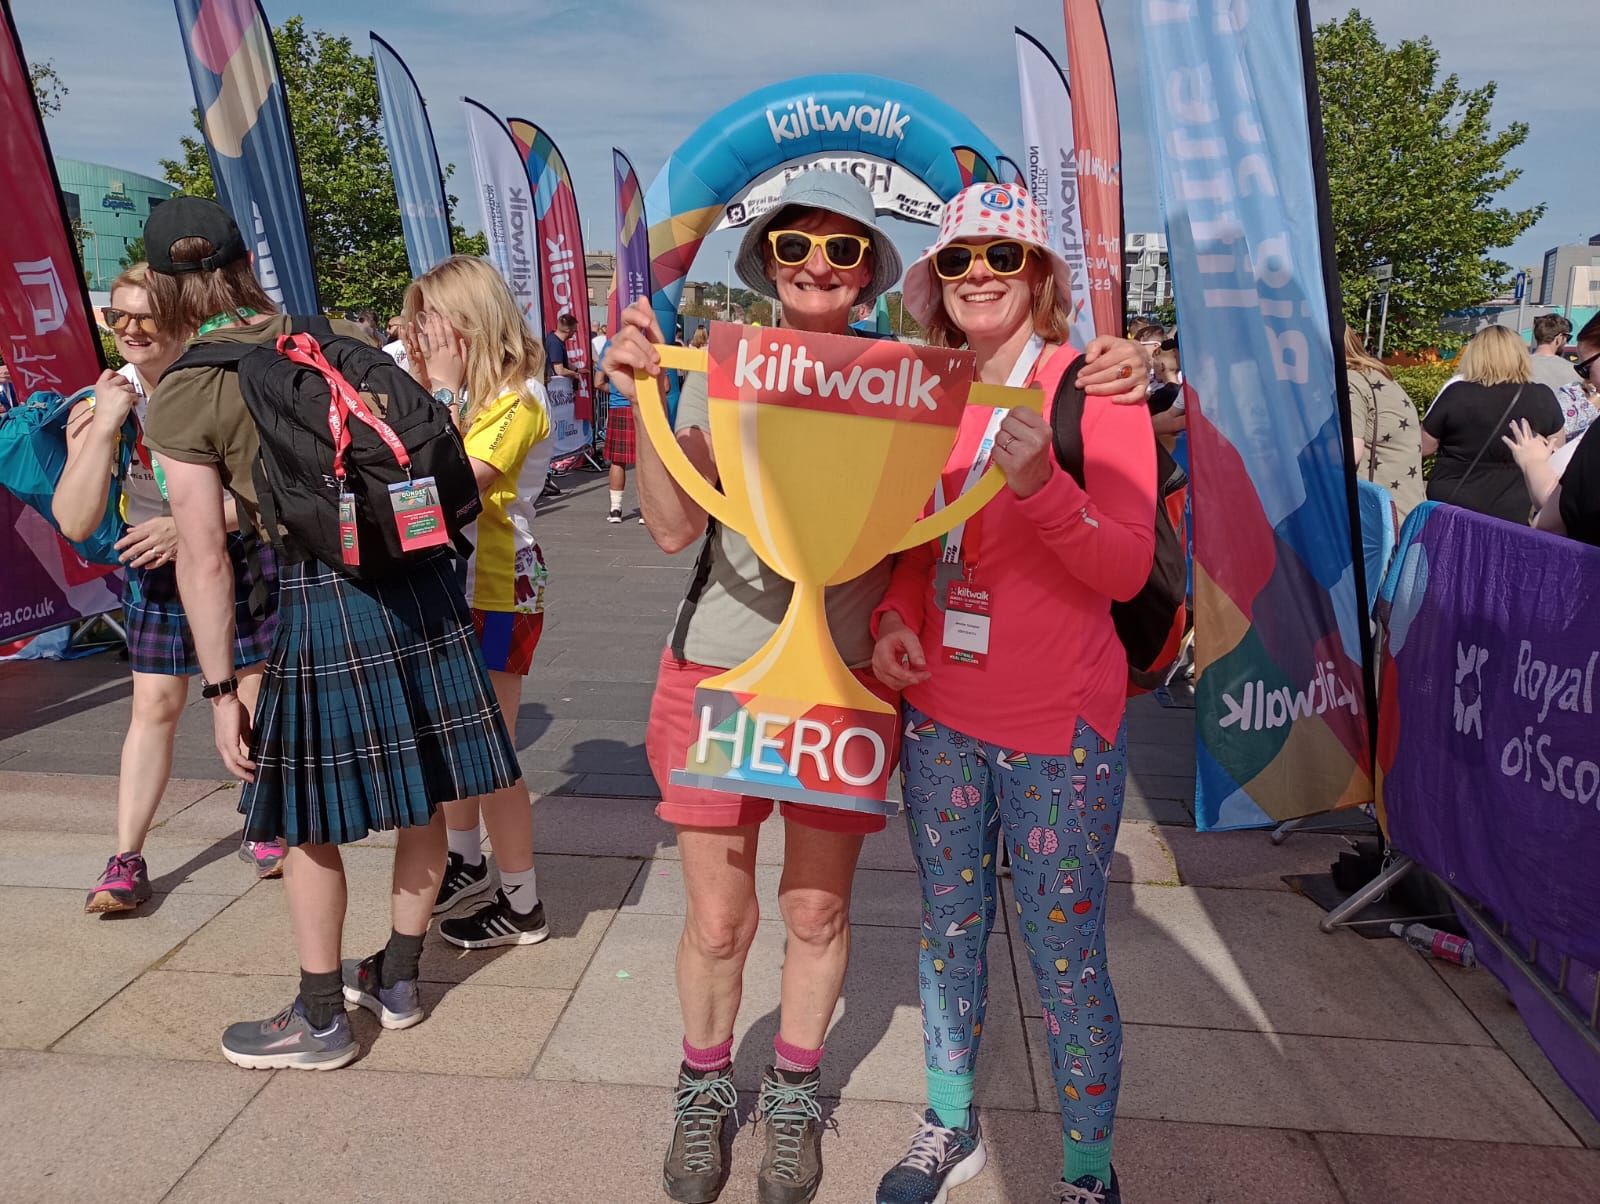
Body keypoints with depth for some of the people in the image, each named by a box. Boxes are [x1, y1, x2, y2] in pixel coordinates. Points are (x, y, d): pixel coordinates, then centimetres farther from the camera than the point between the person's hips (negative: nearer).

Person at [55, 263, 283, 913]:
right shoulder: (100, 403, -6)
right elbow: (75, 522, -13)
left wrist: (190, 525, -27)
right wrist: (103, 427, -21)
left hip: (238, 558, -2)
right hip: (155, 572, 2)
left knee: (256, 692, 7)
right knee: (154, 705, 2)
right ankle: (126, 859, 10)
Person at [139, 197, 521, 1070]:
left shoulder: (184, 394, -3)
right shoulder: (342, 338, 10)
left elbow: (204, 558, -7)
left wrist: (221, 688, -3)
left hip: (319, 594, -5)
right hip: (417, 571, 6)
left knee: (307, 819, 12)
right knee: (422, 792, 16)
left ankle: (320, 1021, 28)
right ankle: (397, 979, 36)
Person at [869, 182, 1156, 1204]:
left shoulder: (1094, 385, -8)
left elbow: (1128, 569, -16)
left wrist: (1041, 486, -33)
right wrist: (894, 620, -6)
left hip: (1060, 732, -5)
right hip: (940, 717, 5)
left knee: (1066, 955, 6)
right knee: (949, 929, 18)